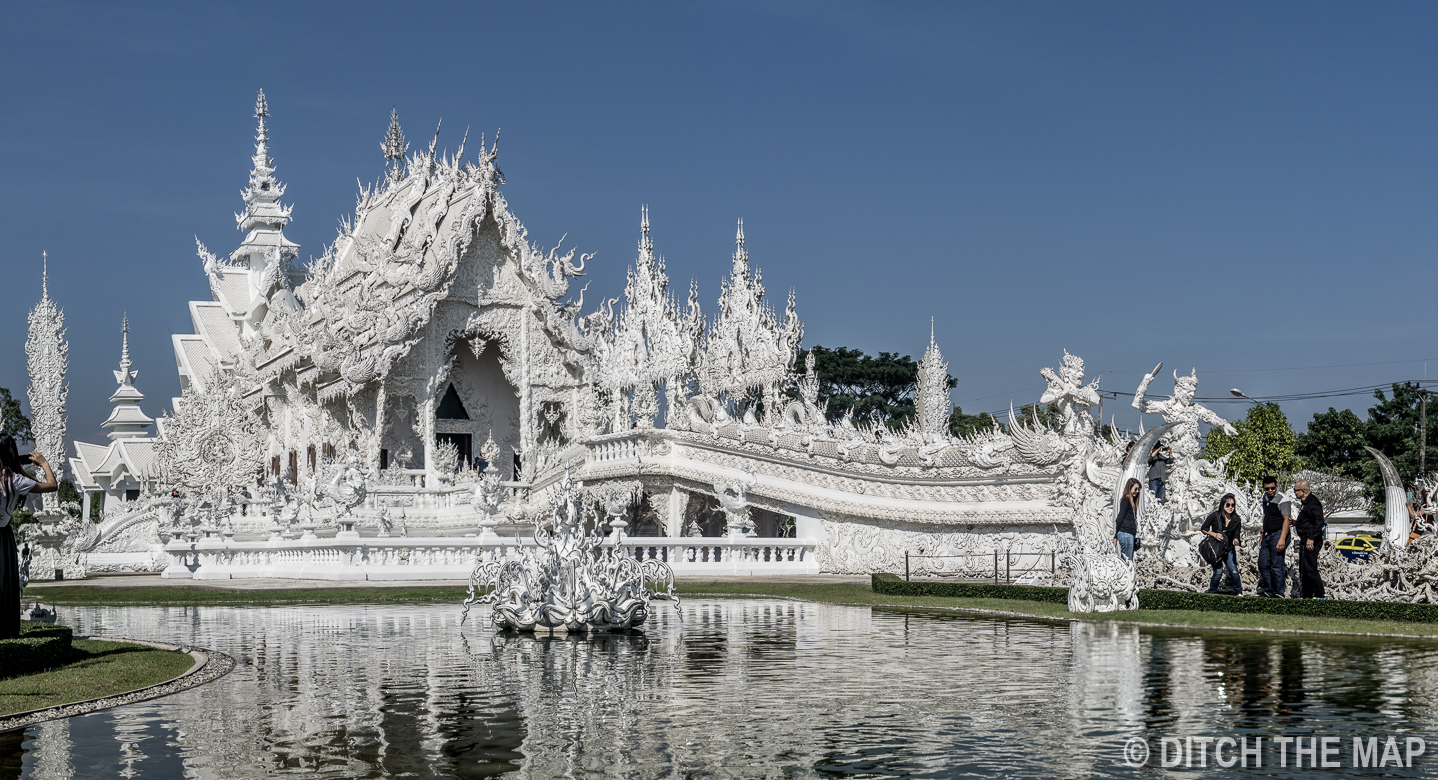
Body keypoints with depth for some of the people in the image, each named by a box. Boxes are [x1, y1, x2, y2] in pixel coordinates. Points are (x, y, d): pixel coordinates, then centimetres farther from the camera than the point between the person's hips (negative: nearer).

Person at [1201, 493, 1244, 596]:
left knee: (1233, 571, -11)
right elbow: (1204, 528, -3)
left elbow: (1236, 535, 0)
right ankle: (1212, 592, 10)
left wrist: (1235, 540, -23)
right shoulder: (1215, 516, -9)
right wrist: (1214, 534, -19)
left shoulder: (1236, 520, -2)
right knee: (1218, 572, -12)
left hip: (1229, 549, 2)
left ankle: (1238, 592, 9)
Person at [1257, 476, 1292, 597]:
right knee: (1263, 564, 7)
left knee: (1277, 565, -10)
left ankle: (1279, 593, -5)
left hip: (1279, 534, -9)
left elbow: (1286, 520, -18)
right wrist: (1262, 535, 25)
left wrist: (1282, 539, -26)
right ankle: (1268, 591, 17)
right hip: (1267, 536, 9)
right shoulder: (1265, 497, 14)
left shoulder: (1283, 499, -12)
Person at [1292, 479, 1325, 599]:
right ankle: (1306, 595, 20)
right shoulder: (1305, 503, 18)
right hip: (1305, 540, 11)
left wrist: (1311, 538, -26)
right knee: (1303, 571, 14)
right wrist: (1296, 522, 17)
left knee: (1310, 570, -12)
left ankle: (1319, 595, -8)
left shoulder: (1313, 503, -15)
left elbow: (1319, 522, -23)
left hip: (1312, 542, -11)